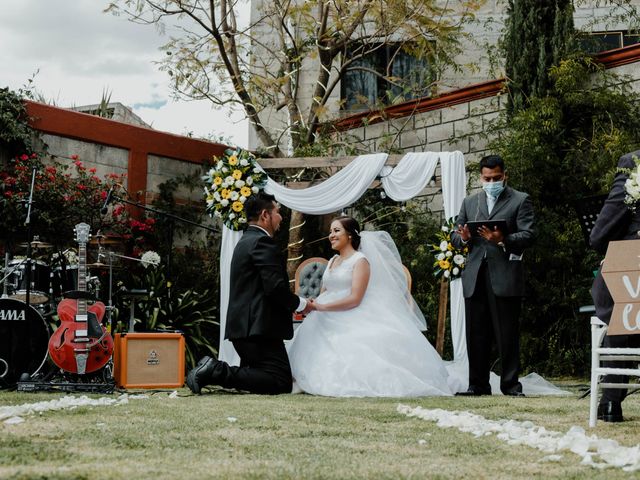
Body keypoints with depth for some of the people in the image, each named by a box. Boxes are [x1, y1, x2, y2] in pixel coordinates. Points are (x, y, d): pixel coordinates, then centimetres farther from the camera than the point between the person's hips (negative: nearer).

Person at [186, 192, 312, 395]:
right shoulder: (263, 242, -10)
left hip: (243, 326, 10)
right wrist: (301, 304, -3)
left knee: (257, 375, 18)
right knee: (281, 383, -11)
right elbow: (275, 287, -20)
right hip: (260, 328, -10)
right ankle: (217, 372, -17)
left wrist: (292, 305, 21)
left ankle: (213, 370, 2)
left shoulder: (245, 242, 22)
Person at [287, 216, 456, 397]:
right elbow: (323, 295, 17)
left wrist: (321, 307, -20)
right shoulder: (332, 262, 19)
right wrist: (310, 306, -7)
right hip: (329, 323, 7)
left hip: (353, 323, -7)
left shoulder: (360, 260, -5)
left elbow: (354, 299, -16)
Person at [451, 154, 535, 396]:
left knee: (508, 335, 0)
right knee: (476, 335, 6)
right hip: (475, 277, 4)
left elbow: (528, 235, -5)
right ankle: (478, 385, 12)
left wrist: (503, 240, -21)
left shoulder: (520, 200, 5)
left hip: (505, 276, -4)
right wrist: (463, 238, -6)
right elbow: (455, 236, 17)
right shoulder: (469, 202, 18)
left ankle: (511, 385, 6)